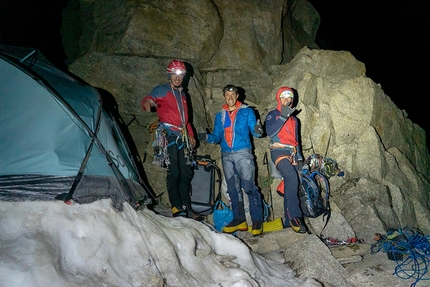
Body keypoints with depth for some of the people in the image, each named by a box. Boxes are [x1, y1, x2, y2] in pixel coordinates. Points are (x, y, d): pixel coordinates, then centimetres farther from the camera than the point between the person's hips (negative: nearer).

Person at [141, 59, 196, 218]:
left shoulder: (182, 94, 24)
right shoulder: (162, 90, 3)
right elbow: (149, 98, -17)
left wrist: (191, 135, 24)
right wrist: (147, 102, -41)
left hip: (183, 138, 7)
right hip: (169, 136, -7)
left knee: (186, 173, 5)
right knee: (174, 173, -10)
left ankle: (186, 207, 12)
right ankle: (177, 208, -6)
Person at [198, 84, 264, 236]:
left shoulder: (247, 111, 5)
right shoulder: (220, 116, 15)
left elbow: (254, 131, -2)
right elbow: (217, 137, 12)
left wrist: (257, 130, -26)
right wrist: (206, 137, -8)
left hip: (243, 153, -4)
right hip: (226, 155, 4)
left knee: (249, 187, -11)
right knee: (233, 188, 7)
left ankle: (257, 221, -5)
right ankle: (239, 219, 14)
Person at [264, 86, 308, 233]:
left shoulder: (294, 119, 24)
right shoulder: (273, 115, 4)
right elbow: (270, 132, -15)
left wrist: (299, 157, 20)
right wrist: (283, 116, -19)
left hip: (292, 154, 7)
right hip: (279, 152, -7)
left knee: (291, 185, 0)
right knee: (292, 178, -29)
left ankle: (289, 219, 5)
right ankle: (295, 216, -29)